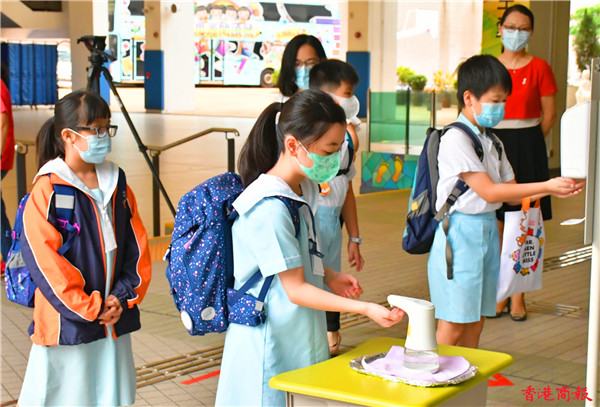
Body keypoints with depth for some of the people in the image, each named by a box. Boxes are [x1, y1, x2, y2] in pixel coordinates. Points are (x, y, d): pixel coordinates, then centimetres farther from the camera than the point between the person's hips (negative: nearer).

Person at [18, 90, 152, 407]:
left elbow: (137, 244, 9)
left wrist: (125, 295, -4)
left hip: (115, 319, 5)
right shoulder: (47, 192, -11)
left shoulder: (117, 184, 8)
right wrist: (90, 308, -13)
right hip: (68, 324, -5)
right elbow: (45, 262, -14)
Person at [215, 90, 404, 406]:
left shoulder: (302, 190, 5)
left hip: (300, 337, 9)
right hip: (272, 343, -9)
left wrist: (328, 277, 2)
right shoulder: (269, 208, -23)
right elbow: (296, 289, -21)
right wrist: (365, 308, -23)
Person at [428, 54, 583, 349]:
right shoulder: (456, 139, -15)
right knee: (452, 324, -3)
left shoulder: (492, 142, 12)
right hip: (460, 233, -8)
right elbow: (489, 192, -20)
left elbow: (511, 194, 12)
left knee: (476, 322, 13)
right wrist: (545, 186, -20)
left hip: (488, 230, 8)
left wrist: (553, 190, -5)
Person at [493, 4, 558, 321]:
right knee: (495, 225, 4)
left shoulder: (539, 68, -1)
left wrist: (525, 142, 2)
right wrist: (500, 140, 3)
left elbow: (549, 115, 2)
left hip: (527, 149, -2)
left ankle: (518, 296, 11)